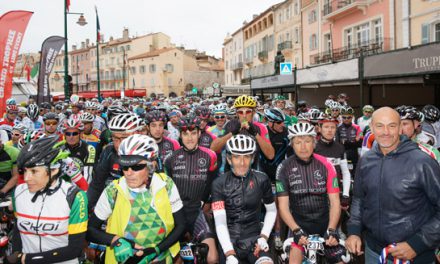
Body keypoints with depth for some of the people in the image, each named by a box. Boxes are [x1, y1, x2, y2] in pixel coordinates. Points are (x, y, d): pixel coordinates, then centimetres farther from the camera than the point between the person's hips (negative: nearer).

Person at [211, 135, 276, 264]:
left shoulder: (261, 179, -4)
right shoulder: (219, 183, -8)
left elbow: (271, 210, 10)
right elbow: (220, 222, -14)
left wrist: (264, 236, -2)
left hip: (253, 238, 0)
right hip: (229, 240, 0)